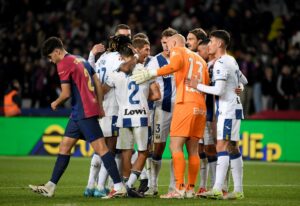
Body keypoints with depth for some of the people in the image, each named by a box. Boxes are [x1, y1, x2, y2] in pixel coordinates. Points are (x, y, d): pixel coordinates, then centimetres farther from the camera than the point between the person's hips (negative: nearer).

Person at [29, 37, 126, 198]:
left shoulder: (63, 64, -10)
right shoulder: (81, 60, 17)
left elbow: (66, 93, -13)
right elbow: (98, 84, 16)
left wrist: (56, 103, 6)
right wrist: (100, 106, 18)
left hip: (84, 113, -10)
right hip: (78, 114, 10)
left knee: (100, 148, -10)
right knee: (64, 147, 12)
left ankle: (119, 187, -11)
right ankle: (50, 187, 15)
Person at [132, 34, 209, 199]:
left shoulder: (178, 51, 4)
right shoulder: (200, 59, 25)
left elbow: (173, 66, -19)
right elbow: (207, 85, 21)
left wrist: (151, 73, -22)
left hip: (185, 104, -7)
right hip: (200, 106, 7)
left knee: (176, 146, -9)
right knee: (193, 149, 9)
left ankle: (179, 189, -17)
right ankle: (190, 189, 9)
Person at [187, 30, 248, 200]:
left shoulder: (221, 63, -14)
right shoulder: (232, 61, 15)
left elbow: (219, 90, -21)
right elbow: (244, 81, 28)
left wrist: (198, 86, -14)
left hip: (228, 110, -10)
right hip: (234, 108, 10)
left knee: (222, 147, -14)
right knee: (233, 149, 9)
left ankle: (217, 189, -20)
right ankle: (238, 190, 9)